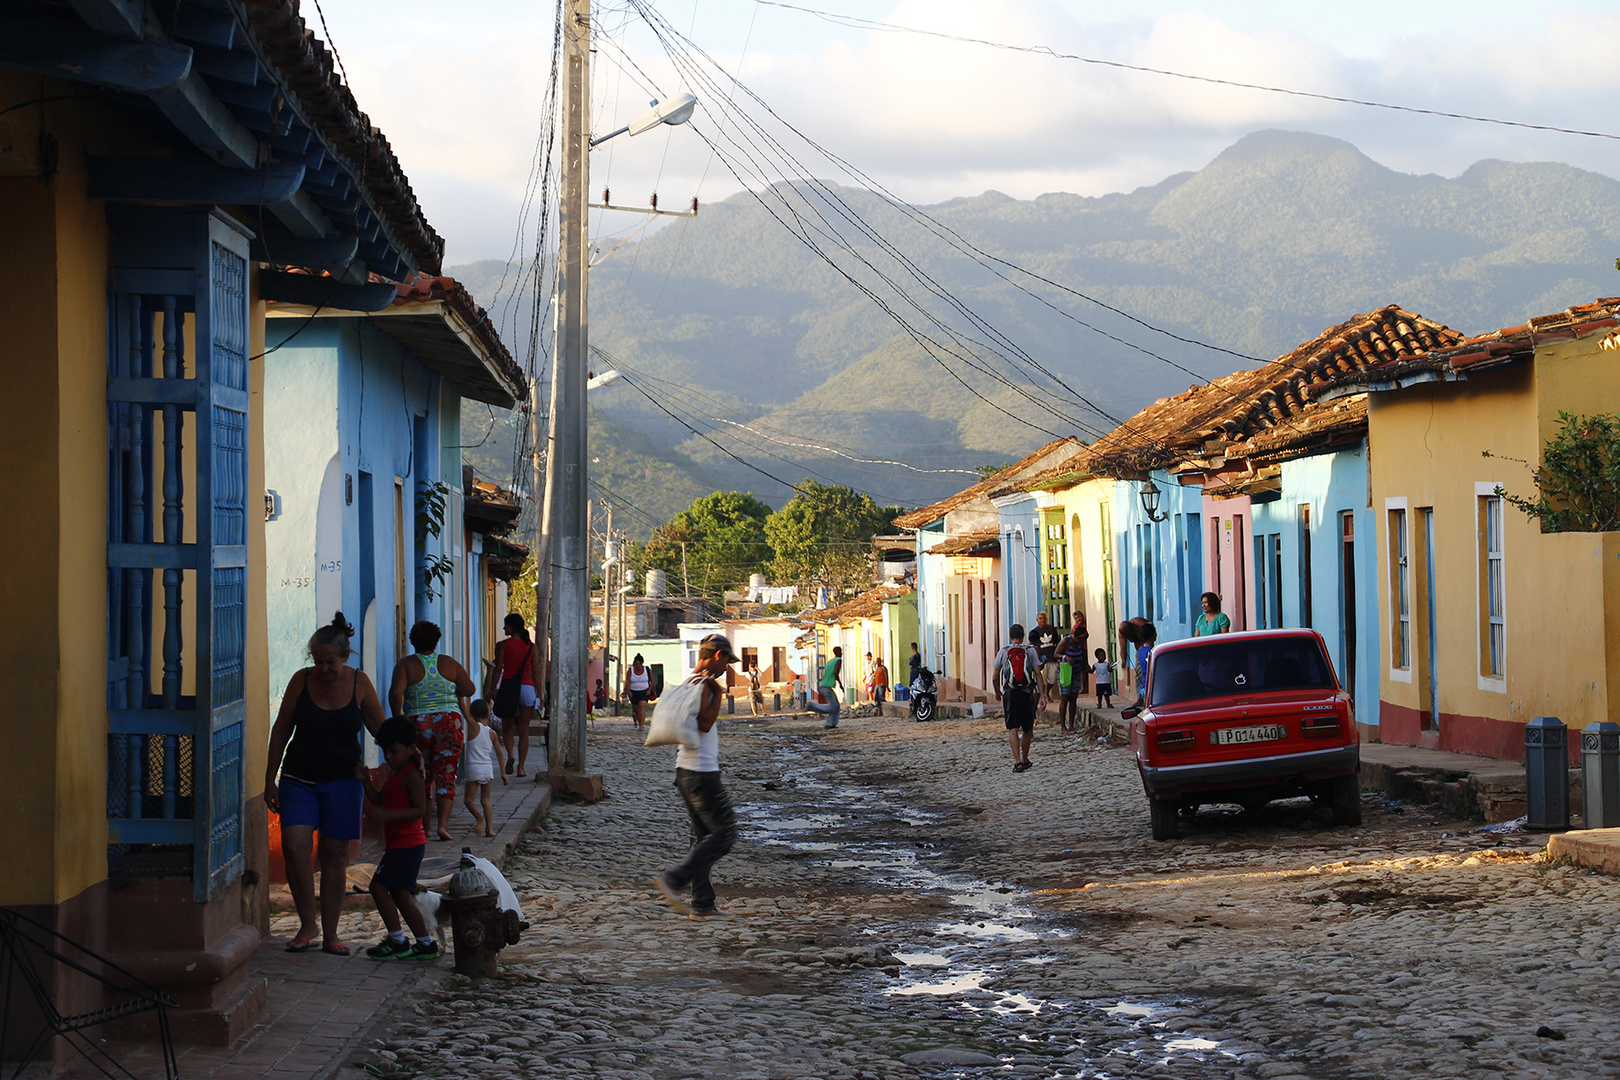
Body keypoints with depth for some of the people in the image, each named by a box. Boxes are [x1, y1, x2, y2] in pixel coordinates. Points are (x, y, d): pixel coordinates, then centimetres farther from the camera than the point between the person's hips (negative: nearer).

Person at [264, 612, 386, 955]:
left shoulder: (359, 683, -4)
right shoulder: (301, 681, -5)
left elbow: (381, 730, 6)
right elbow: (281, 731, 3)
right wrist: (270, 780, 2)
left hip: (342, 779, 0)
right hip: (299, 778, 0)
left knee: (334, 855, 2)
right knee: (294, 847, -15)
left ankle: (330, 934, 10)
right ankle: (307, 925, 0)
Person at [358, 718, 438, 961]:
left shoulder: (411, 774, -14)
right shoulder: (394, 772, 17)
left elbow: (420, 810, -21)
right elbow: (379, 801, 16)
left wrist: (388, 814, -29)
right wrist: (366, 782, 2)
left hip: (407, 843, -10)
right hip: (399, 843, 10)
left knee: (379, 885, -12)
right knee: (400, 894, 10)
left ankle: (397, 940, -7)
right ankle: (426, 944, 13)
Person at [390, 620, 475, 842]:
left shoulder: (405, 665, -2)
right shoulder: (449, 664, 4)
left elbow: (396, 692, -17)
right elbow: (469, 690, 9)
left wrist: (398, 717, -6)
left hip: (417, 724, 0)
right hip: (448, 722, 0)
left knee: (422, 777, 12)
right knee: (446, 775, -1)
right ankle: (443, 824, -15)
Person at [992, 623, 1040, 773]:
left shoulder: (1003, 652, 3)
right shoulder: (1030, 651, 2)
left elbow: (995, 677, 5)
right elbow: (1038, 674, -5)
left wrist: (997, 692, 23)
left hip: (1010, 693, -1)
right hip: (1027, 693, 1)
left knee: (1013, 729, -4)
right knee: (1027, 729, 15)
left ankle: (1017, 762, -18)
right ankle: (1024, 759, 26)